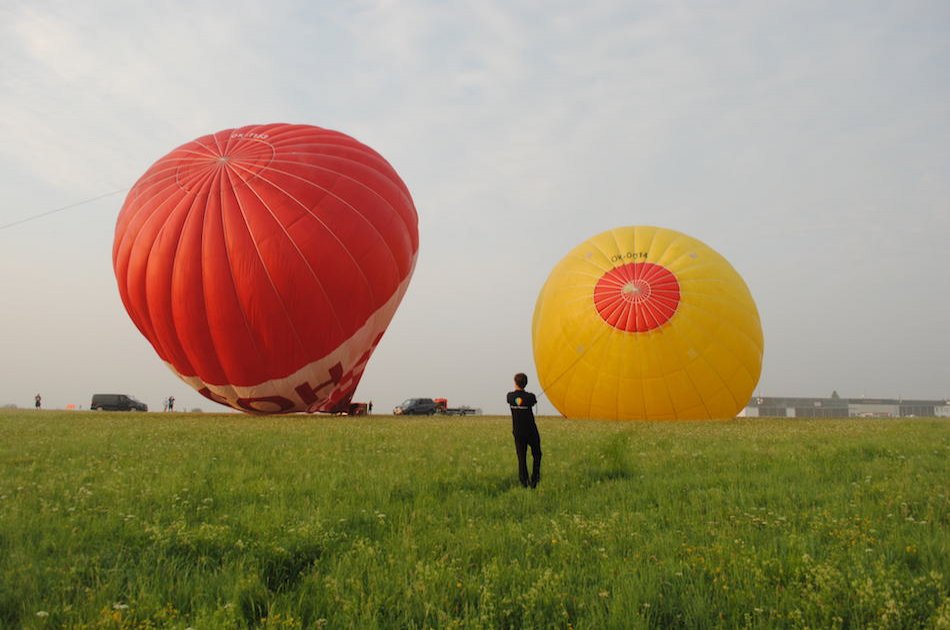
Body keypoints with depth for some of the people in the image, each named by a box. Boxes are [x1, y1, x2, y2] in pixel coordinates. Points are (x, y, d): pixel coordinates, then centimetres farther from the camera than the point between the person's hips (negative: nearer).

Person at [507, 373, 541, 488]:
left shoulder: (510, 396, -7)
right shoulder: (530, 396, -14)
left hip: (518, 432, 2)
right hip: (531, 431, -2)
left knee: (521, 457, 8)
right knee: (536, 455, 15)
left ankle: (524, 481, 6)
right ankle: (535, 479, 9)